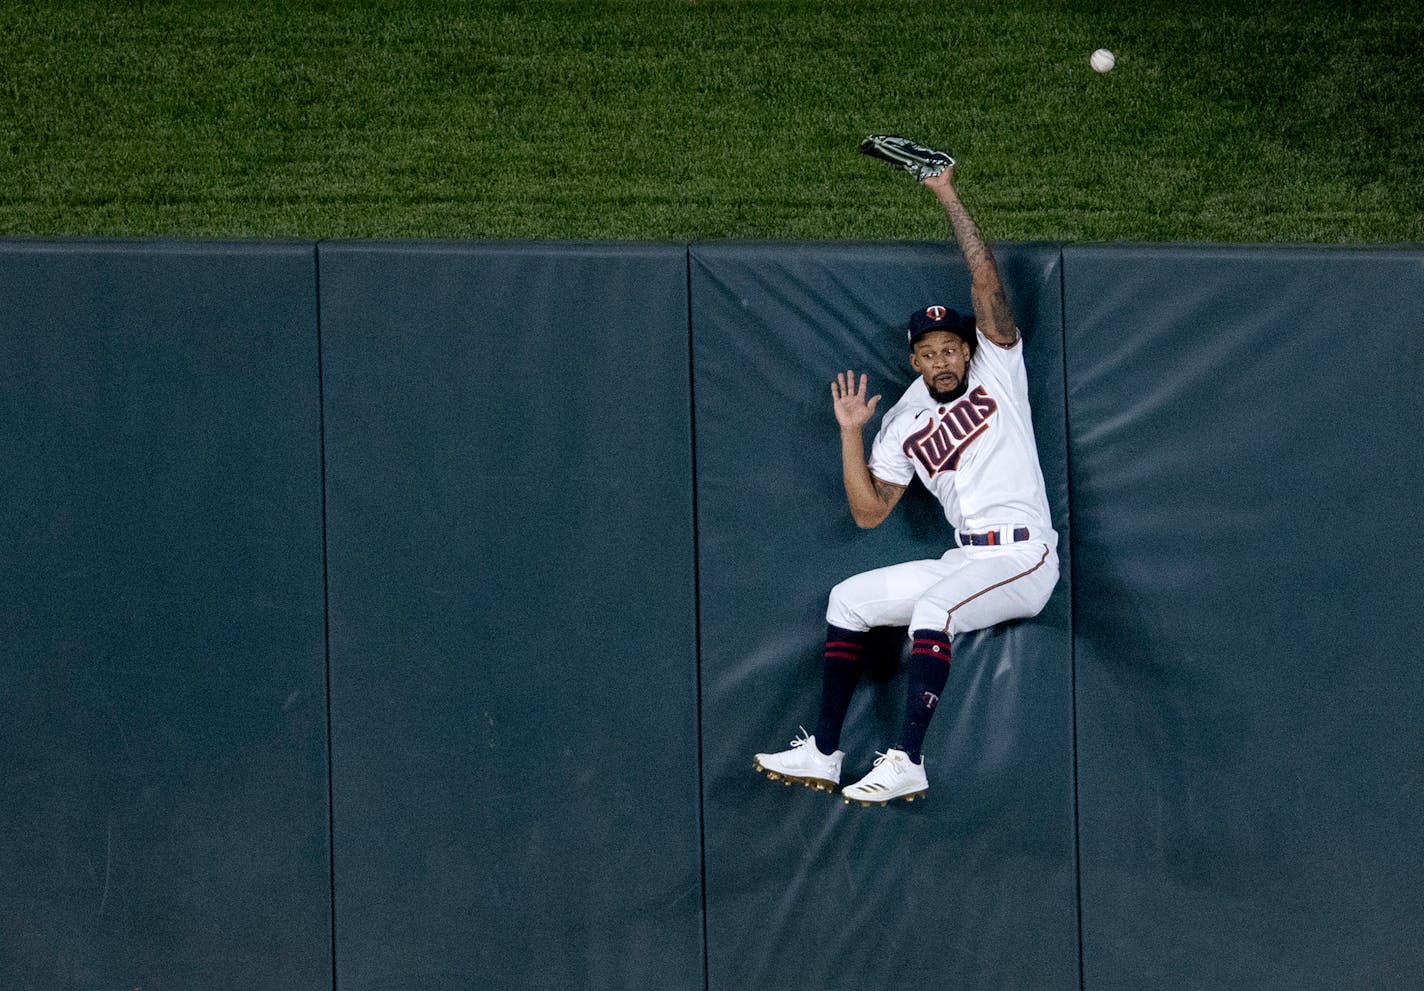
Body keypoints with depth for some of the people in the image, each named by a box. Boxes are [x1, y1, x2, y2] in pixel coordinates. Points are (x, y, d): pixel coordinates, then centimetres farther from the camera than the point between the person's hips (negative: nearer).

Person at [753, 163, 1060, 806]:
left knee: (930, 609, -31)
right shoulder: (903, 423, 15)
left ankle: (907, 761, -35)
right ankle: (824, 752, 5)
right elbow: (868, 512, 11)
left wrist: (948, 197, -7)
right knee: (849, 599, 4)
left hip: (1023, 557, -7)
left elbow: (984, 278, -7)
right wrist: (851, 434, 3)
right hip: (963, 561, 7)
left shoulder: (997, 368, 3)